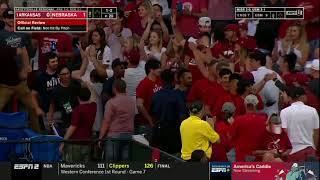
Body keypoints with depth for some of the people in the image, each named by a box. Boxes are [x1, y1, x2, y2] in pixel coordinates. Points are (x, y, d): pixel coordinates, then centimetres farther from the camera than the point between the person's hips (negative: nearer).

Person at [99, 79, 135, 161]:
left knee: (111, 162, -3)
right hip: (129, 135, 5)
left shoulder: (111, 102, -9)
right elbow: (132, 118, 13)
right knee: (125, 160, 5)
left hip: (114, 135, -5)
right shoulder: (132, 101, 8)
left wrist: (100, 137, -5)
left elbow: (106, 122, -10)